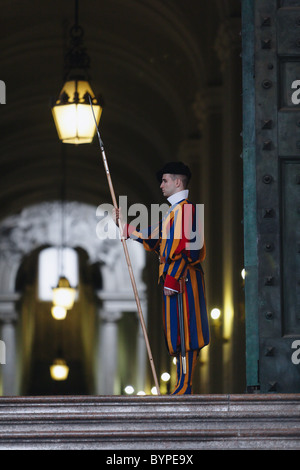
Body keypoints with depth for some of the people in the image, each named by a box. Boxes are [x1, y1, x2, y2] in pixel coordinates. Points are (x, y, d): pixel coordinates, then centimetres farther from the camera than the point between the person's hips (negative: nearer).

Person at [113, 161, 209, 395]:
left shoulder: (185, 208, -11)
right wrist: (126, 225, 24)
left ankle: (185, 387, -10)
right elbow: (155, 239, 25)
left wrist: (171, 279, -21)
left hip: (182, 279, -10)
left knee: (184, 331, -10)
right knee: (179, 333, 9)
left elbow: (186, 248, -18)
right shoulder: (175, 210, 21)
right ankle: (184, 384, 12)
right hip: (175, 280, 10)